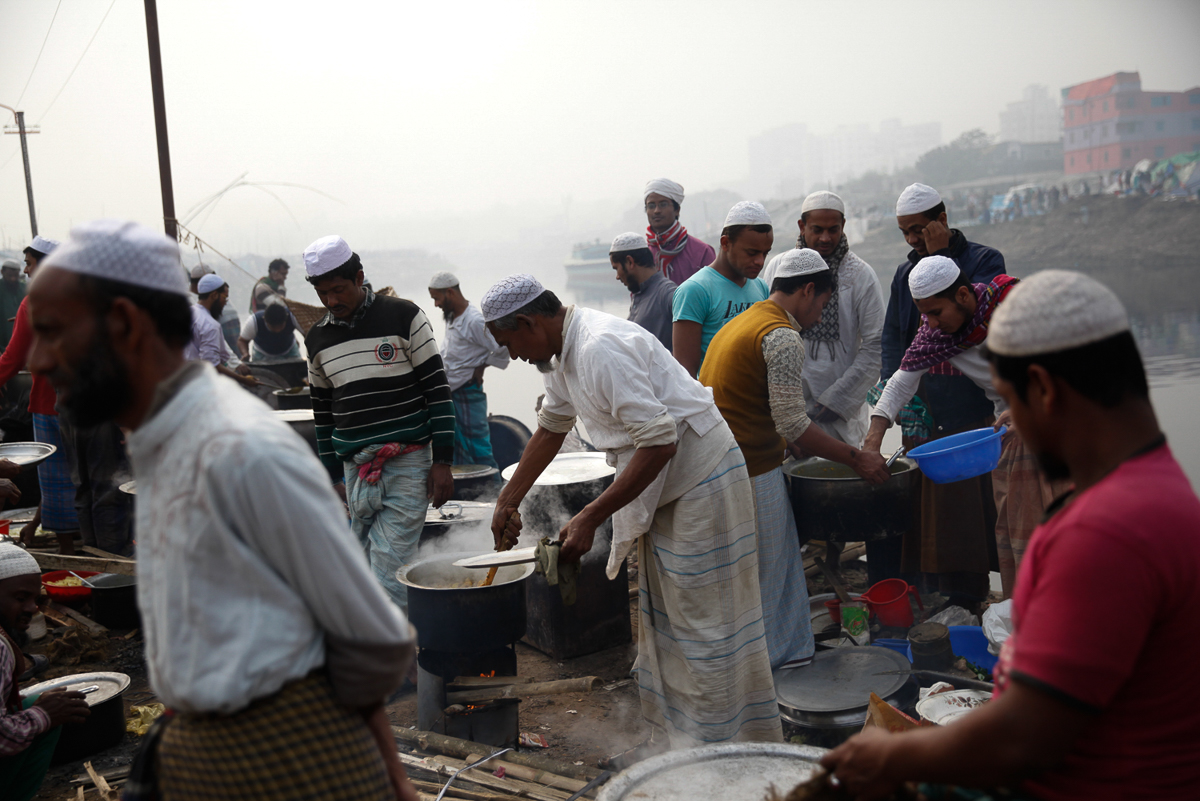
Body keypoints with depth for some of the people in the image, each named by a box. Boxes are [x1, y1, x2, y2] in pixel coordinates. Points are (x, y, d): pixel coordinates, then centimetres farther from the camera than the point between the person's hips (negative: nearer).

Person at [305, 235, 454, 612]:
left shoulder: (403, 317, -3)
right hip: (355, 469, 5)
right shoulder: (317, 338, 11)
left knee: (389, 572, -9)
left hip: (407, 464, -5)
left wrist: (442, 461, -8)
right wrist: (334, 475, 15)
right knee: (364, 568, 7)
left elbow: (437, 390, -3)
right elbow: (323, 411, 18)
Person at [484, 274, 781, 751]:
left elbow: (659, 443, -30)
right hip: (662, 490, 11)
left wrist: (589, 519, -27)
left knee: (703, 623, -3)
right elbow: (552, 426, 22)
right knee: (662, 621, 17)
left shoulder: (600, 349, -26)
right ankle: (675, 742, 30)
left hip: (702, 484, -11)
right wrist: (508, 501, 24)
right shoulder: (562, 354, 7)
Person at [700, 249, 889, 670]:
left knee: (781, 560, 19)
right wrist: (856, 458, -10)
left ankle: (790, 650, 30)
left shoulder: (743, 322, 17)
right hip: (751, 473, -10)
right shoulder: (782, 336, -15)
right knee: (763, 573, 4)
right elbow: (792, 424, -17)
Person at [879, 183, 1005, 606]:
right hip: (921, 412, 5)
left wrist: (942, 257, -12)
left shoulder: (984, 260, 1)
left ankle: (965, 596, 9)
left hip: (970, 409, -4)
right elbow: (892, 337, 14)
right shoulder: (906, 273, 15)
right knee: (922, 502, 6)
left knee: (969, 502, -2)